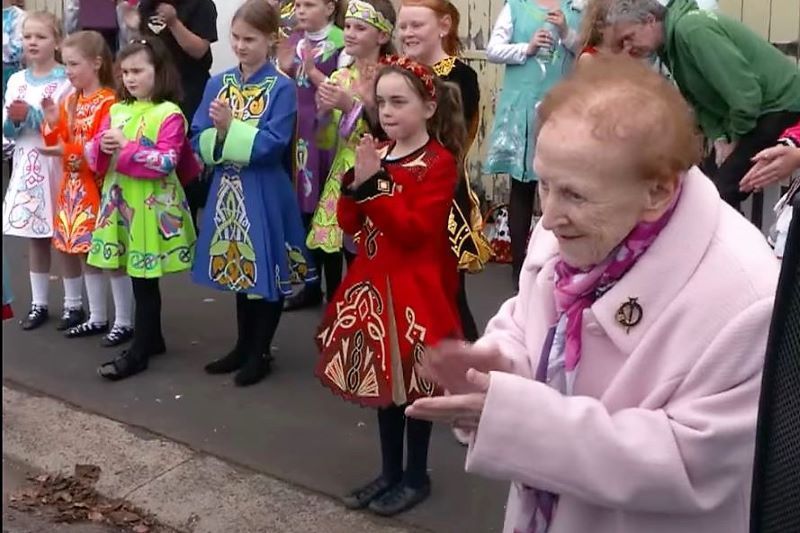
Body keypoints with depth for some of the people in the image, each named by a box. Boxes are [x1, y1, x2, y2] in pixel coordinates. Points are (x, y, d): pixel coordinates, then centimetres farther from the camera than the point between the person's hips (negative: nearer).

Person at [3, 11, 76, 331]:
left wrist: (31, 115, -18)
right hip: (27, 166, 5)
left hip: (58, 166, -5)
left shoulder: (66, 81, -7)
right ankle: (38, 304, 22)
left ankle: (73, 304, 13)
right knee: (35, 238, 12)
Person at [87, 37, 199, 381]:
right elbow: (95, 155, 12)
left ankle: (139, 352, 7)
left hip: (152, 208, -6)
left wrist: (126, 147, -18)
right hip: (120, 204, 7)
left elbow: (167, 162, -19)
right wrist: (102, 146, -10)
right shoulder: (117, 110, 11)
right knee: (139, 280, 14)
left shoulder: (169, 114, -10)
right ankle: (152, 338, 28)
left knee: (144, 281, 0)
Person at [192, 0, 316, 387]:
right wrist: (219, 132, -16)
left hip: (265, 194, -5)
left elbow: (272, 145, -17)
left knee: (266, 271, 5)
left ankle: (260, 353, 20)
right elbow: (199, 140, 3)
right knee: (238, 268, 17)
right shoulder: (218, 83, 6)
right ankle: (243, 346, 31)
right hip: (228, 190, 5)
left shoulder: (281, 87, -9)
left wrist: (229, 127, -20)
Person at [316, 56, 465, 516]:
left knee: (412, 384, 4)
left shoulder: (439, 162, -12)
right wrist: (355, 181, -10)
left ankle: (416, 477, 20)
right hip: (374, 283, 7)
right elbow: (350, 224, 7)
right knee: (382, 381, 15)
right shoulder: (377, 156, 10)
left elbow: (414, 230, -23)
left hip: (414, 288, -7)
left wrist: (373, 185, -24)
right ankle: (390, 471, 30)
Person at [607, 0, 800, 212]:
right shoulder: (669, 43, 6)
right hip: (753, 110, 10)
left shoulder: (690, 28, -24)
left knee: (721, 191, -16)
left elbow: (744, 89, -27)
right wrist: (719, 139, -4)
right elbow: (699, 99, 10)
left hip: (780, 104, -9)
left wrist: (736, 139, -15)